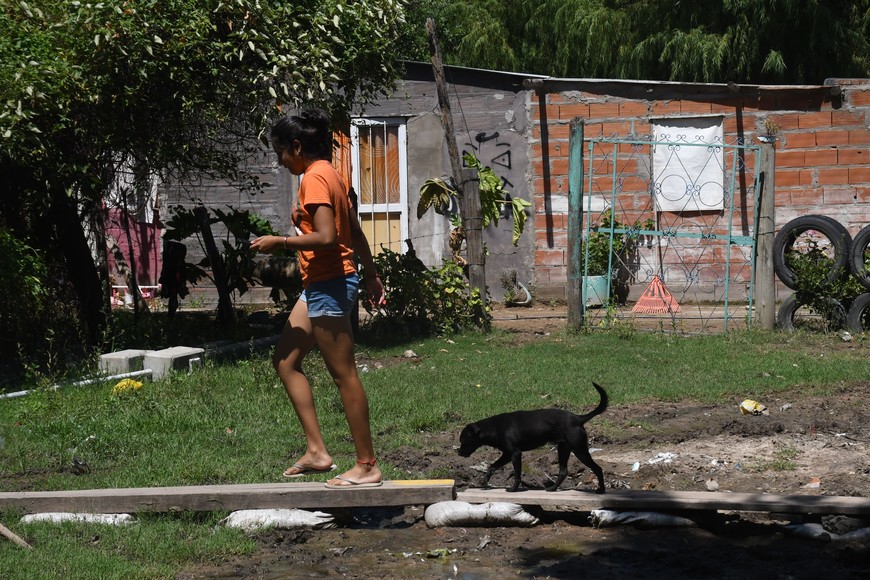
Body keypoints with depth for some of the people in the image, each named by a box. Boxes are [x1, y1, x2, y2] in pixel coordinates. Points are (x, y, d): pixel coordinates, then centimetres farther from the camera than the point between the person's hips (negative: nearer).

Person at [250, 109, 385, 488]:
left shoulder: (314, 178, -15)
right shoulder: (329, 175, 15)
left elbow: (326, 237, -26)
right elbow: (355, 232, 20)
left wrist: (279, 242, -15)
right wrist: (371, 274, 26)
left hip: (328, 285, -11)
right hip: (318, 285, 11)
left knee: (344, 374, -5)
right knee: (285, 361, 13)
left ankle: (367, 466, 1)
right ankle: (316, 451, 12)